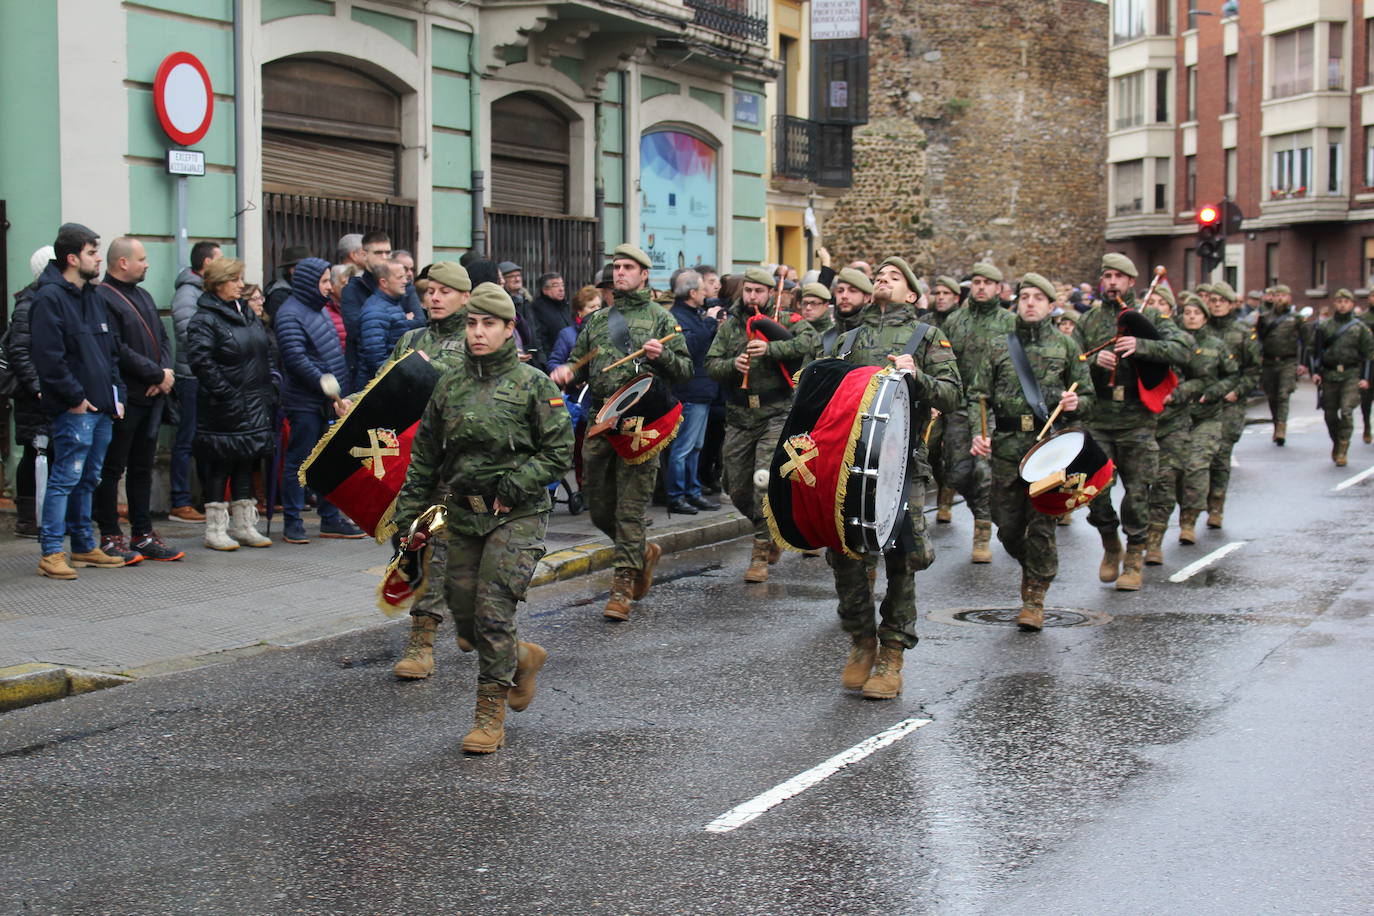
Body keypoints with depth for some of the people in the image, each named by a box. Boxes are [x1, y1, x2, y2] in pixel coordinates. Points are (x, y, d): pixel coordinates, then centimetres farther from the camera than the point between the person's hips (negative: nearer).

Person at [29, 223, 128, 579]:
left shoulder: (93, 296, 18)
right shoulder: (50, 297, -10)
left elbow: (111, 350, 22)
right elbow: (48, 356, -17)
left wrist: (116, 394, 13)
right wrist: (75, 397, -16)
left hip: (100, 407, 9)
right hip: (73, 410, -9)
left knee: (88, 479, 14)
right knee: (66, 477, -8)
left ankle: (84, 548, 22)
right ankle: (51, 553, -5)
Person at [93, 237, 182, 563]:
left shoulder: (143, 296, 18)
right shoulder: (103, 298, -12)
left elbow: (163, 338, 18)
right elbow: (118, 351, -20)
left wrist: (167, 372, -1)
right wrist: (157, 374, -15)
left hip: (151, 398, 9)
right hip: (124, 398, -9)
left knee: (142, 468, 13)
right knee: (112, 469, 0)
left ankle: (143, 535, 19)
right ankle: (111, 537, 5)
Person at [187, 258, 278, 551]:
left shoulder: (247, 314, 15)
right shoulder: (204, 320, -10)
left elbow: (266, 352, 22)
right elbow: (200, 360, -20)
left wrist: (269, 388, 11)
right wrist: (225, 393, -22)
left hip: (255, 406, 8)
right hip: (224, 409, -8)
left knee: (247, 464, 13)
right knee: (220, 466, -1)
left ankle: (244, 525, 21)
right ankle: (215, 529, 6)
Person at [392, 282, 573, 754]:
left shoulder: (532, 384, -5)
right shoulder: (450, 384, 8)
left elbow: (559, 452, -5)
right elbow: (425, 453, 14)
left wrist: (514, 485, -14)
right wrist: (409, 507, 9)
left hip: (516, 515, -5)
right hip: (462, 514, 5)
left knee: (494, 610, -11)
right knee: (465, 615, 7)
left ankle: (490, 714, 0)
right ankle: (523, 657, 36)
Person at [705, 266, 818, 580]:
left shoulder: (784, 320, 1)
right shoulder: (729, 326, 11)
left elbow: (810, 341, -17)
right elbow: (711, 365, 6)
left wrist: (771, 349, -28)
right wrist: (733, 365, -15)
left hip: (776, 416, -4)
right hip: (738, 418, 4)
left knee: (766, 484, -15)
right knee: (737, 489, 9)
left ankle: (761, 553, -7)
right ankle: (771, 533, 33)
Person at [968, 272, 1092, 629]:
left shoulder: (1066, 347, 9)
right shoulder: (999, 348, 11)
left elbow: (1088, 398, 12)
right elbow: (977, 396, 10)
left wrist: (1075, 404, -12)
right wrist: (979, 433, -7)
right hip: (1007, 447, 2)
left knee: (1041, 524, -5)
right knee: (1008, 526, 5)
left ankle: (1035, 597, 4)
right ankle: (1031, 567, 34)